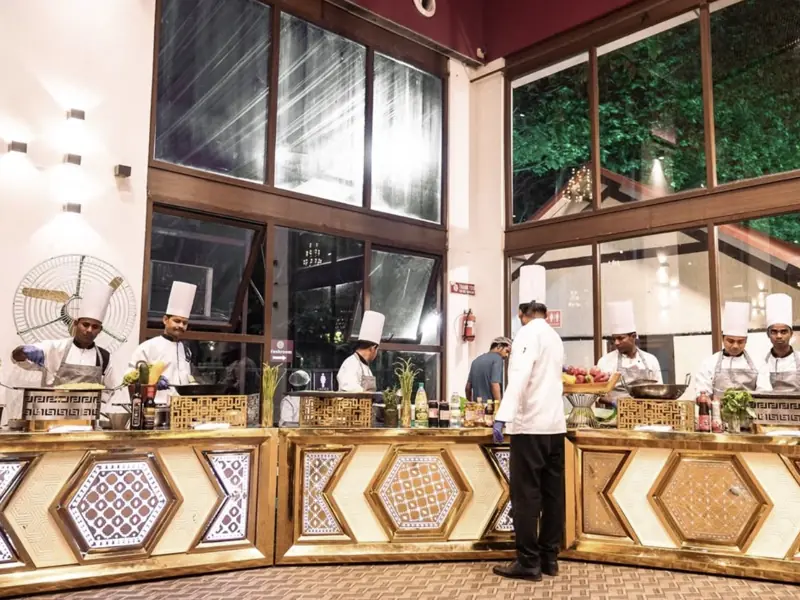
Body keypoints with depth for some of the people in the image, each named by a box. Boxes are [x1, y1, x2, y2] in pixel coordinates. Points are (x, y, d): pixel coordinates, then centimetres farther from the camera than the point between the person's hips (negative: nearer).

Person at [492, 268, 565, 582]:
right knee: (552, 492, 10)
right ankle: (549, 558, 17)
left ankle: (528, 562, 2)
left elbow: (519, 376, -20)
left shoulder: (528, 333, -7)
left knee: (526, 494, -3)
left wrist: (503, 416, -25)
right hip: (555, 424, 8)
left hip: (530, 424, -8)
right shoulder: (555, 338, 17)